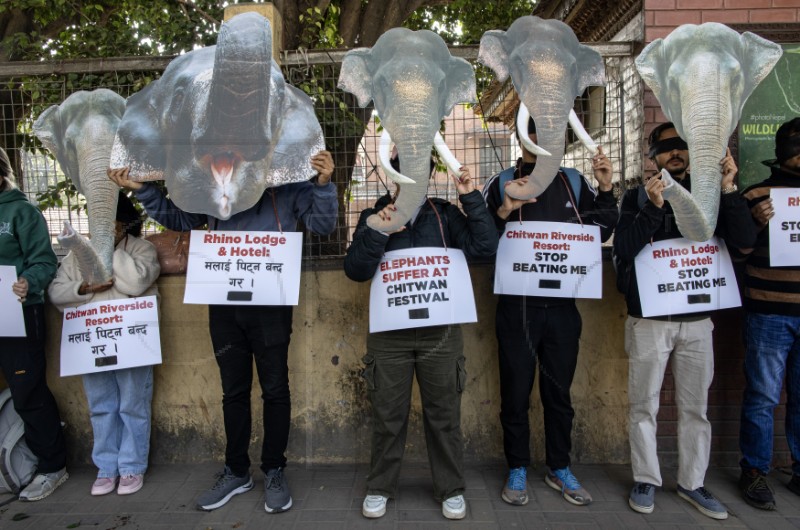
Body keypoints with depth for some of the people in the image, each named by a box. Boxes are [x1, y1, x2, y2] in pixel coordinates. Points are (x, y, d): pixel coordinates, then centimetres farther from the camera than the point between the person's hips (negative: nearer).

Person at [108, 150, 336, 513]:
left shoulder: (288, 183, -1)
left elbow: (322, 224, -8)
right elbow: (177, 218, 18)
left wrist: (323, 184, -24)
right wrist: (142, 190, 5)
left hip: (271, 302, -3)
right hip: (223, 303, 4)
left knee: (274, 389, 5)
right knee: (233, 391, 14)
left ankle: (274, 472, 22)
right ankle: (236, 471, 29)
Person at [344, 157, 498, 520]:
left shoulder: (446, 214, 6)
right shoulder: (374, 216, 4)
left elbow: (484, 248, -6)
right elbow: (356, 270, -7)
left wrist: (472, 200, -11)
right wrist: (377, 231, -21)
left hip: (441, 331, 1)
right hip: (389, 333, 0)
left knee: (444, 414, 10)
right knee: (388, 415, 9)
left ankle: (451, 489, 27)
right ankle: (379, 488, 28)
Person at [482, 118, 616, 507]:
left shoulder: (574, 182, 9)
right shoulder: (501, 184, -1)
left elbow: (601, 232, 9)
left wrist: (605, 189, -2)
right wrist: (504, 211, -22)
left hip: (563, 305, 3)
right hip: (517, 305, -3)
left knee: (559, 391, 14)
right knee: (516, 392, 7)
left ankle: (559, 469, 32)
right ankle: (518, 470, 25)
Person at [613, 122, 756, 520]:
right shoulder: (638, 196, 1)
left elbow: (744, 239, -5)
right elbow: (624, 248, -13)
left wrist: (728, 190, -16)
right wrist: (652, 208, -25)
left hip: (697, 319, 3)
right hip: (649, 318, -2)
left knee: (695, 406, 11)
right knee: (644, 405, 5)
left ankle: (691, 482, 26)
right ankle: (645, 480, 20)